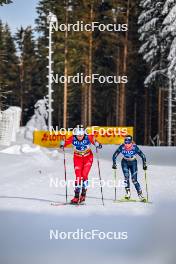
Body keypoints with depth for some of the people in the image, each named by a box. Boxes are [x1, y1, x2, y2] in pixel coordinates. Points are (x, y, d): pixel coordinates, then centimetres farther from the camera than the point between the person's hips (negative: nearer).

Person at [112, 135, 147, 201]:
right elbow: (115, 155, -7)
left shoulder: (134, 147, -20)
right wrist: (114, 163, -14)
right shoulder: (122, 147, -16)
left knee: (134, 180, -10)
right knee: (126, 177, -20)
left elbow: (143, 156, -12)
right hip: (125, 163, 1)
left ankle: (140, 194, -1)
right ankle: (128, 193, -12)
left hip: (133, 163, -1)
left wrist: (144, 164, -16)